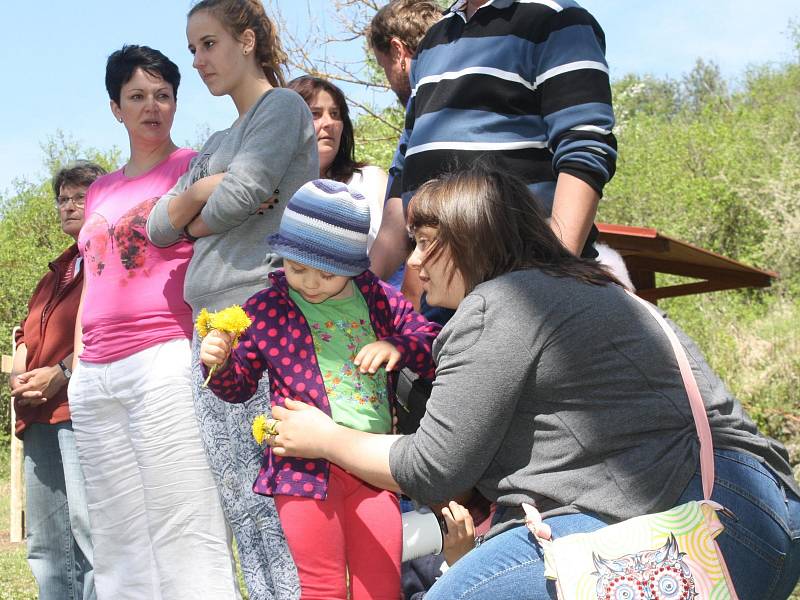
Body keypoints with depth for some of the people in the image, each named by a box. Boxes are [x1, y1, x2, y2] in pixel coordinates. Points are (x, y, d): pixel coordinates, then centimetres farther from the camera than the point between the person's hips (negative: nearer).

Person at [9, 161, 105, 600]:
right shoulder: (58, 271, 30)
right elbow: (29, 331, 28)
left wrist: (63, 373, -15)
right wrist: (20, 372, 6)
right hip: (40, 413, 8)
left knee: (91, 530, -16)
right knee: (45, 544, 6)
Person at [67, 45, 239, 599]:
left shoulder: (195, 167, 5)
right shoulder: (100, 191, 21)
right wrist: (77, 371, 17)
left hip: (167, 361, -6)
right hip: (96, 378, 6)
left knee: (183, 537, -9)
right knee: (121, 547, 8)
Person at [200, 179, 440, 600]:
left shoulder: (379, 299, 6)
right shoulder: (266, 310, 2)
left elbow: (436, 347, 9)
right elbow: (239, 386, 12)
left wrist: (398, 346, -11)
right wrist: (219, 363, -11)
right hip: (305, 465, -2)